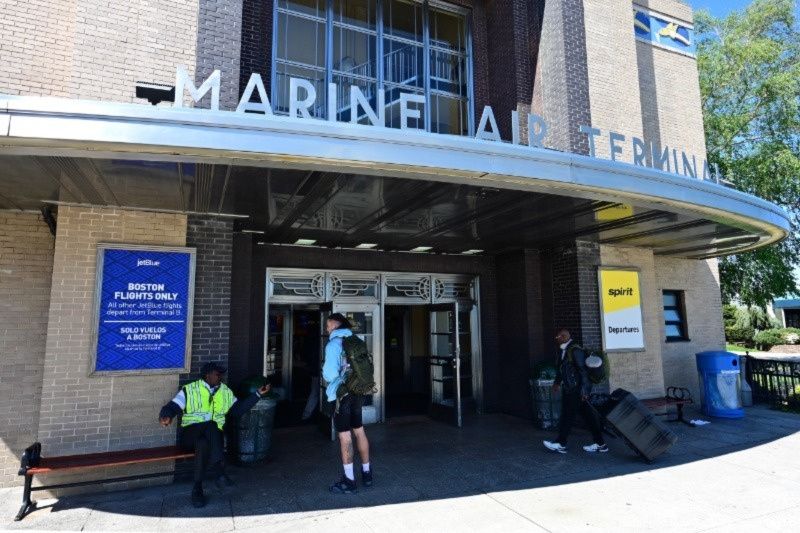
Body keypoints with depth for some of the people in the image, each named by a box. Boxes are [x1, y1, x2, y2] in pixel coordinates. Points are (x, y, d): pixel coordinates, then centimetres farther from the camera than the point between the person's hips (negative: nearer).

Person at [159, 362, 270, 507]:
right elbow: (170, 408, -4)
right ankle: (219, 470, -38)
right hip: (190, 435, -3)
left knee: (203, 444, -34)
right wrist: (165, 417, -28)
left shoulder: (226, 392, 16)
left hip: (214, 436, 3)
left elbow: (239, 409, 14)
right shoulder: (189, 390, 4)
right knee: (211, 425, -36)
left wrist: (258, 394, 8)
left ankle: (197, 488, -31)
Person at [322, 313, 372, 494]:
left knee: (345, 436, 2)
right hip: (357, 393, 7)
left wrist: (325, 374, 1)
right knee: (359, 431, 17)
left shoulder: (334, 343, -14)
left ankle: (349, 481, 11)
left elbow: (330, 373, -20)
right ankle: (366, 473, 29)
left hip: (341, 395, -7)